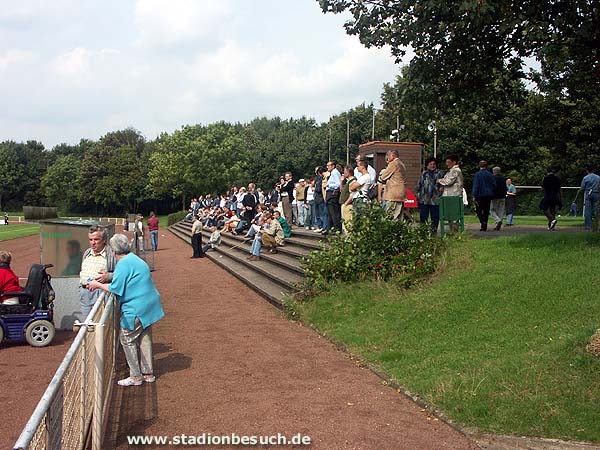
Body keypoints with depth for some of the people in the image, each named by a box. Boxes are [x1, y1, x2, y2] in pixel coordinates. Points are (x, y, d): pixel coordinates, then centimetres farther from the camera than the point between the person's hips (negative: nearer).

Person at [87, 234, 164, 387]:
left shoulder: (124, 264, -15)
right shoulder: (136, 260, 15)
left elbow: (116, 289, -15)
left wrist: (98, 285, 0)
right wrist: (103, 283, 25)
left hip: (135, 309, -9)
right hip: (148, 306, 9)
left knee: (127, 340, 2)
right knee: (144, 339, 15)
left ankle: (136, 376, 7)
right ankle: (148, 373, 22)